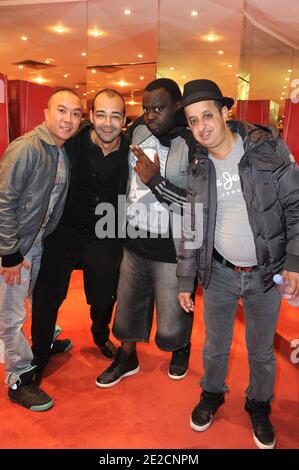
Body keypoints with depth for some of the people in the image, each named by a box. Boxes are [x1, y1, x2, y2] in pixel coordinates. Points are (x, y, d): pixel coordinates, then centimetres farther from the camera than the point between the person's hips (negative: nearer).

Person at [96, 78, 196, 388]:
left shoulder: (194, 145, -17)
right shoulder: (138, 130, 1)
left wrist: (156, 181, -25)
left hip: (172, 251, -5)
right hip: (134, 243, 5)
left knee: (171, 327, 9)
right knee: (128, 307, 20)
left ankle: (182, 348, 46)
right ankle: (127, 358, 47)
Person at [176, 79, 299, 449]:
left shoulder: (268, 147, -9)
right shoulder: (198, 167, -2)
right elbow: (191, 229, 3)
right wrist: (185, 281, 4)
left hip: (266, 272, -1)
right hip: (219, 272, 2)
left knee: (261, 350, 16)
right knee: (215, 345, 17)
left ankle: (259, 405, 43)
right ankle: (212, 394, 45)